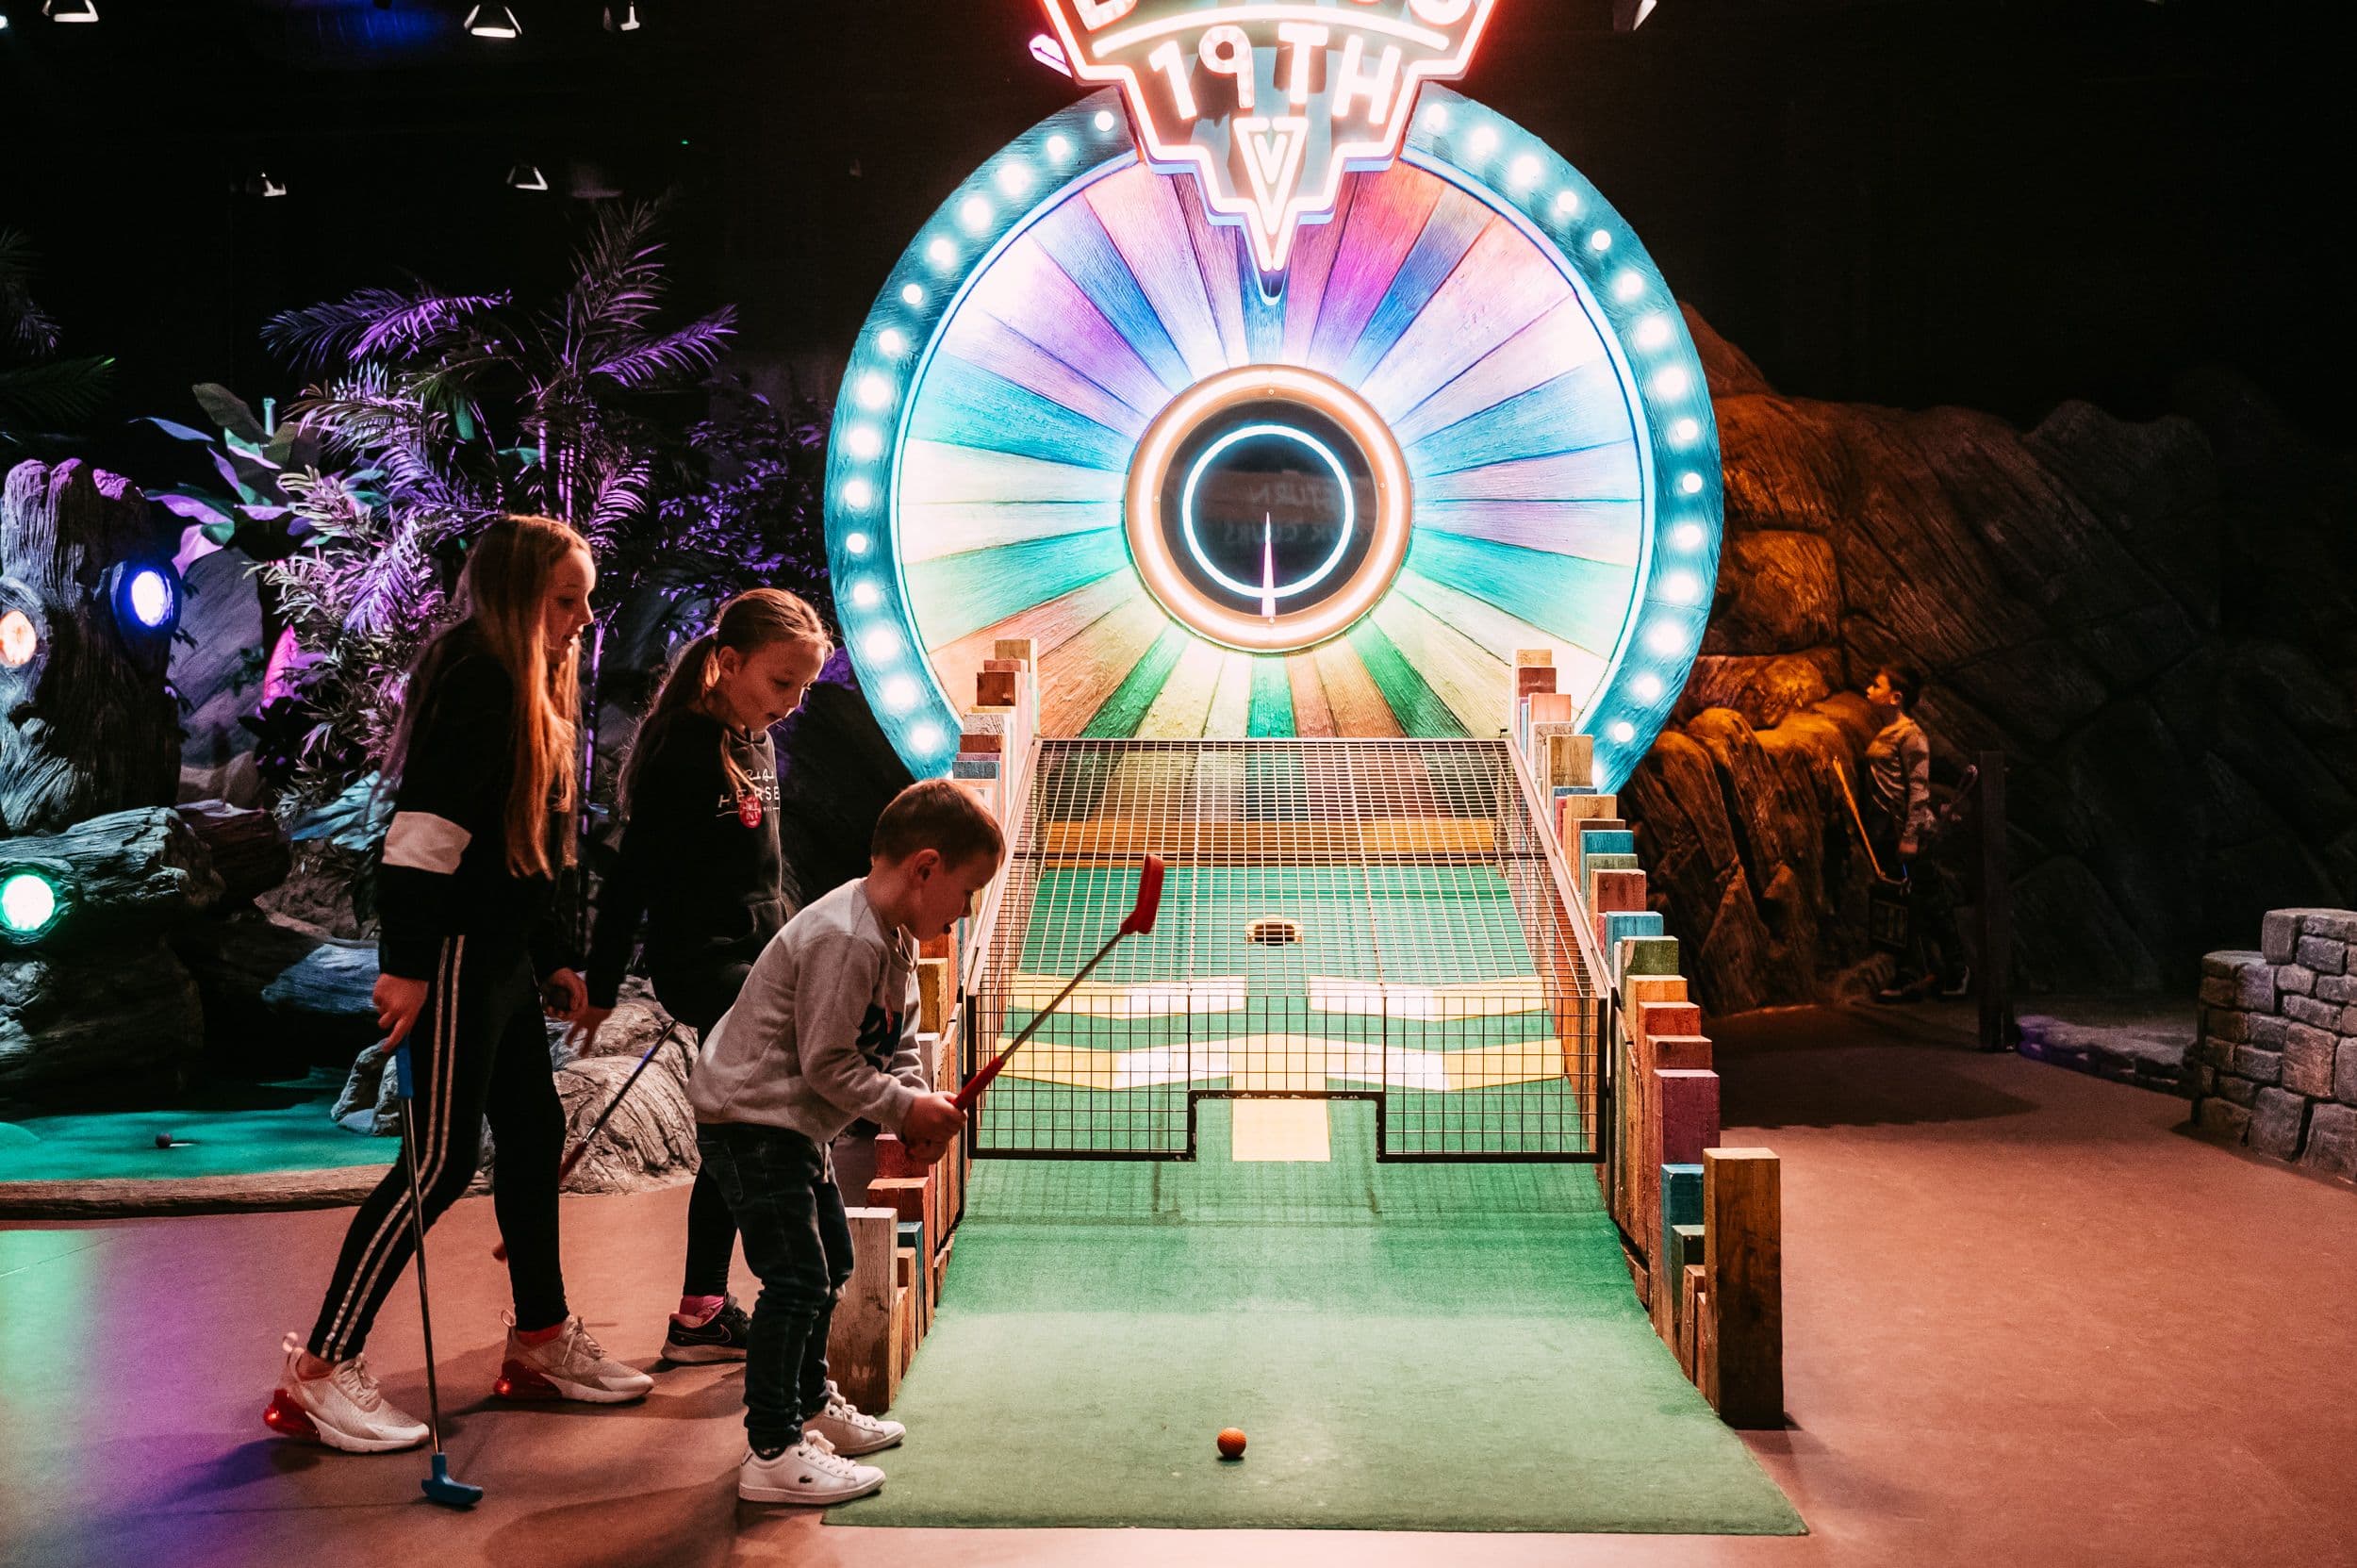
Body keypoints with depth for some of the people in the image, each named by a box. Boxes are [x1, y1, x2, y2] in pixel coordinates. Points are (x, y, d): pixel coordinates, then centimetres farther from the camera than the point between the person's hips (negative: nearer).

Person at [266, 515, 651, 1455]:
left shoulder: (529, 695, 16)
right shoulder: (479, 678, -15)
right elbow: (426, 827, -22)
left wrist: (549, 960, 20)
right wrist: (405, 962, -25)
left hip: (500, 954, 10)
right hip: (454, 952, -10)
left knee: (534, 1133, 14)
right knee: (442, 1158, -7)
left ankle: (541, 1342, 26)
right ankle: (320, 1370, 1)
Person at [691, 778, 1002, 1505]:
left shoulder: (896, 936, 6)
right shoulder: (845, 940, -27)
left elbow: (897, 1043, 11)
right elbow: (828, 1064, -26)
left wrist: (920, 1105, -6)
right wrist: (906, 1109, -16)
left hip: (795, 1124, 11)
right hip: (749, 1118, -11)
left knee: (831, 1261, 21)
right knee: (796, 1277, -12)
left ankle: (811, 1406, 38)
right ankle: (771, 1453, -5)